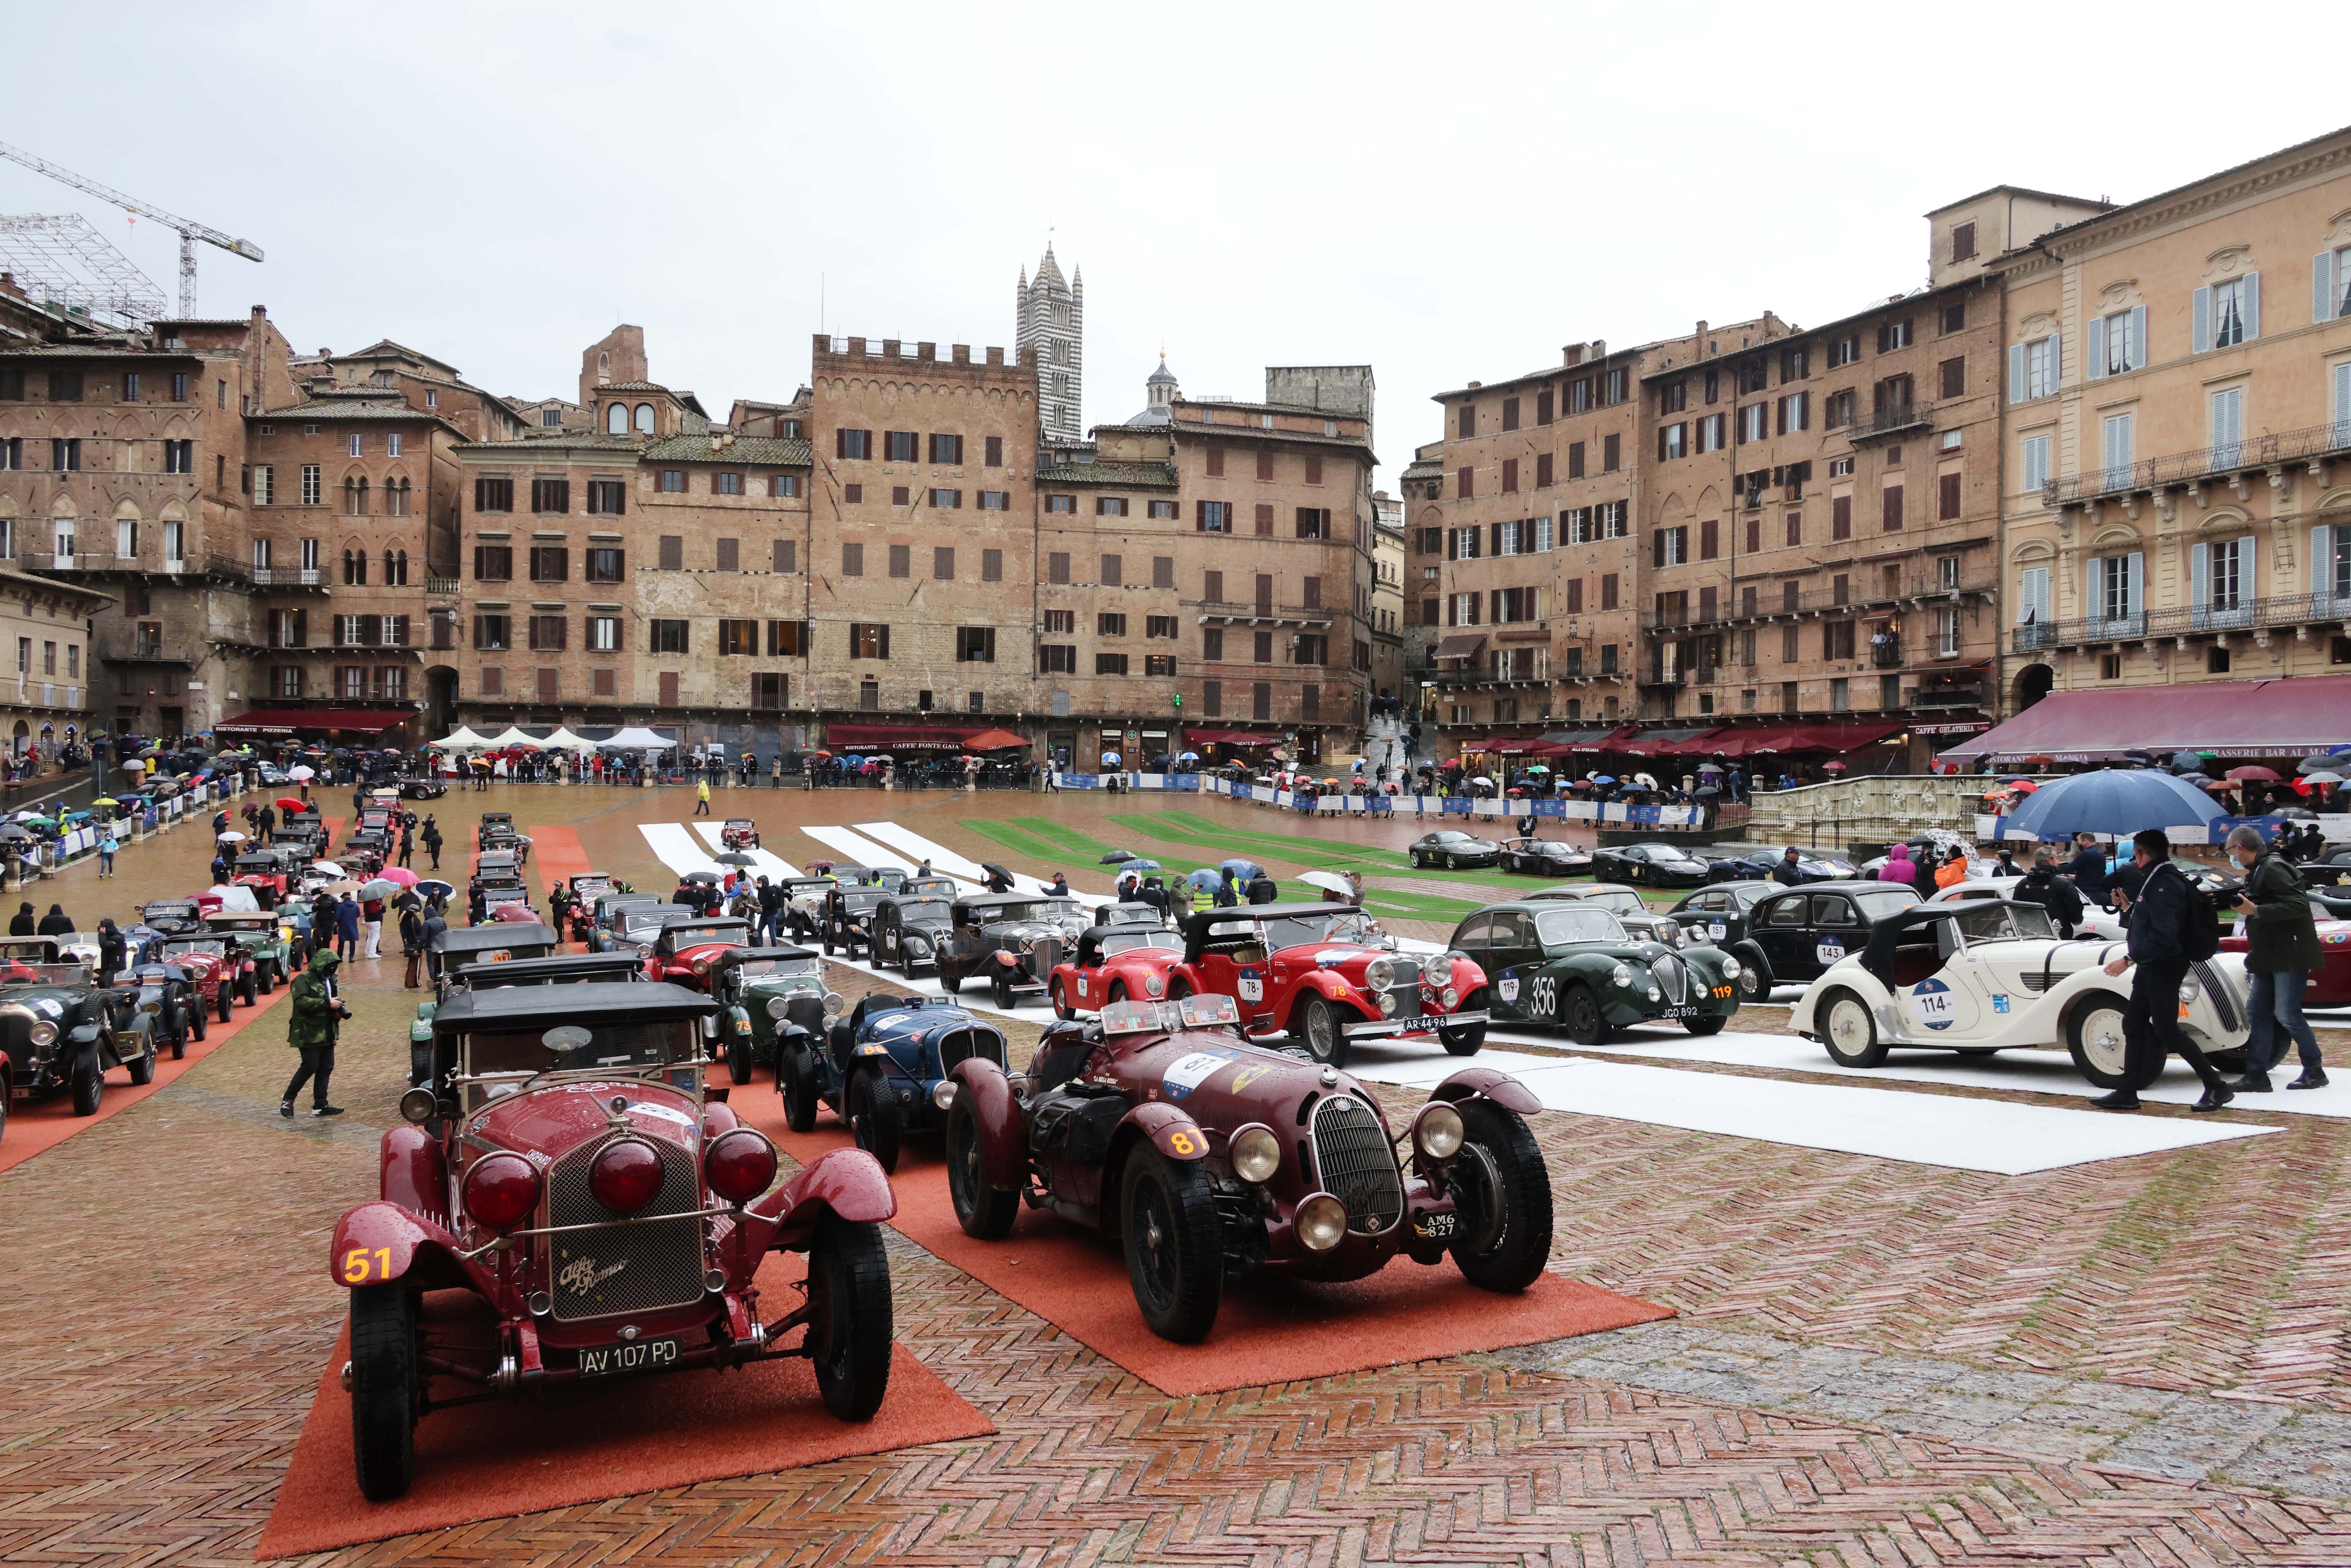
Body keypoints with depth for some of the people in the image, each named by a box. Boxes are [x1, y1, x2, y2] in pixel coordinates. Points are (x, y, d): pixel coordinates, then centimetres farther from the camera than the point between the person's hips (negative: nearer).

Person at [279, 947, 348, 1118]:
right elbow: (302, 1001, -24)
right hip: (309, 1032, -8)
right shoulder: (303, 979, -10)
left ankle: (320, 1105, 11)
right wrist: (327, 1004, -25)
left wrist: (338, 1011, 5)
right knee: (310, 1067, -9)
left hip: (327, 1032, 8)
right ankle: (288, 1100, 9)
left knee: (326, 1068, 5)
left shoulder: (330, 980, 16)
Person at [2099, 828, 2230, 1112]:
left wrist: (2129, 959, -26)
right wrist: (2129, 907, 15)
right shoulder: (2156, 880, 14)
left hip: (2163, 968, -11)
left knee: (2166, 1031, -8)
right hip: (2151, 967, 11)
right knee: (2133, 1025, 10)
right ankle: (2128, 1093, 14)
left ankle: (2216, 1086, 1)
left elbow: (2163, 935, -27)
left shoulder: (2164, 885, -19)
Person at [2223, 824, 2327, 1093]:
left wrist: (2256, 910, -23)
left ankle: (2315, 1071, 9)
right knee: (2257, 1013, 7)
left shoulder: (2273, 867, -15)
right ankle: (2256, 1075, 8)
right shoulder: (2258, 870, 16)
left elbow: (2299, 905, -24)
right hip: (2270, 957, 10)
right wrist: (2244, 902, 9)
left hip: (2291, 956, -10)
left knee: (2287, 1015, -6)